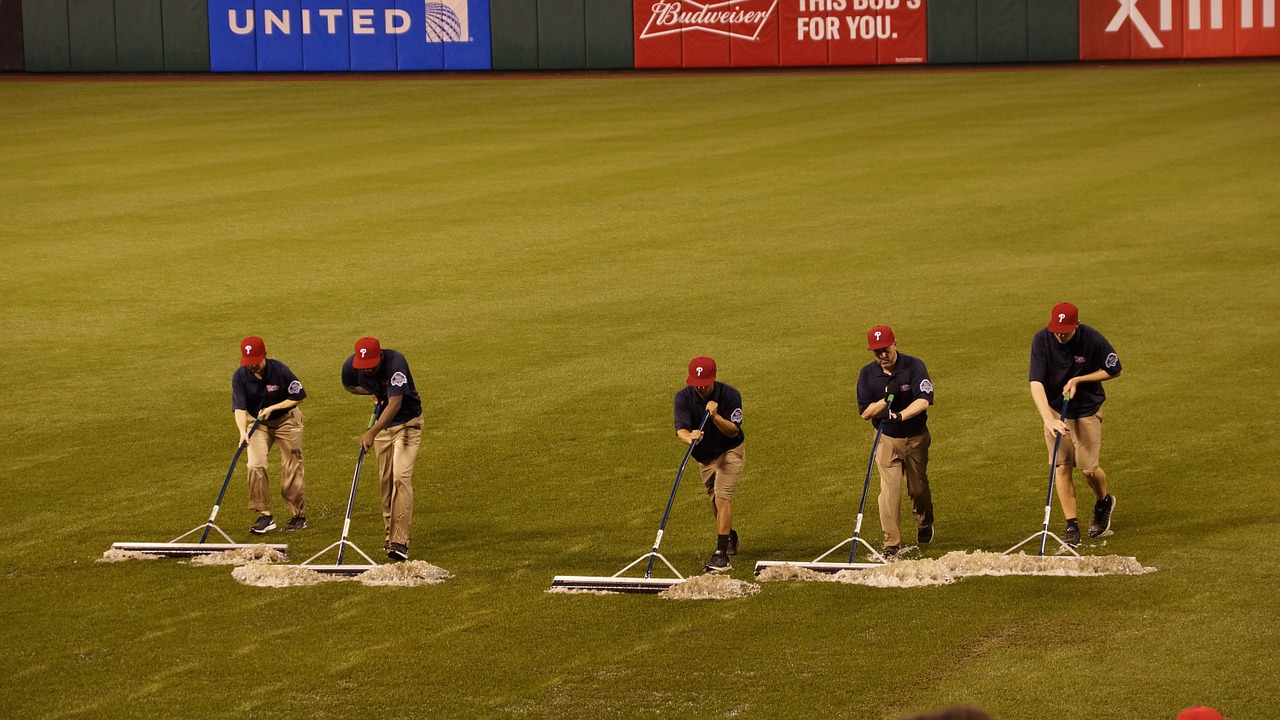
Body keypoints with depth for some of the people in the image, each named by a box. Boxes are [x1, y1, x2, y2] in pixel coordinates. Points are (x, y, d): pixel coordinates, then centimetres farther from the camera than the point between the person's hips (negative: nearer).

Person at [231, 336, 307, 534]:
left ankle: (299, 515, 18)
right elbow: (239, 407, -21)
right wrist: (243, 432, -38)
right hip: (258, 423, 2)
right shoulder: (240, 376, -18)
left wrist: (272, 408, -21)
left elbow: (299, 396, -13)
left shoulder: (279, 370, -24)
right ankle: (264, 516, -8)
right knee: (255, 465, -15)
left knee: (291, 469, 2)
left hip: (286, 420, -2)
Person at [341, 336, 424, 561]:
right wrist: (378, 393, -6)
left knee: (401, 477, -17)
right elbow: (350, 386, 9)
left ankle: (400, 541, -22)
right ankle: (390, 532, 21)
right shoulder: (351, 366, -16)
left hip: (407, 422, -5)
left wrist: (372, 433, -44)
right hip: (382, 423, 5)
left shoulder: (396, 363, -32)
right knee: (385, 480, 7)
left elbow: (395, 404, -37)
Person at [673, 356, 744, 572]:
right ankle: (729, 536, 45)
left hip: (730, 452, -4)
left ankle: (721, 553, -22)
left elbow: (733, 431, -25)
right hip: (704, 456, 4)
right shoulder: (683, 397, -19)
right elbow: (680, 428, -32)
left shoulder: (730, 395, -24)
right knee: (715, 501, 15)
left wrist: (715, 416, -42)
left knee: (722, 496, -19)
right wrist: (689, 437, -55)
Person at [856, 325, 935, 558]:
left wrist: (901, 416, -43)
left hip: (916, 437, -1)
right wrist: (886, 399, -24)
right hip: (887, 439, 1)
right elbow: (865, 412, -7)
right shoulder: (868, 373, -7)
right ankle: (891, 543, -8)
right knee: (889, 489, -11)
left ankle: (925, 525, 42)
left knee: (918, 488, 13)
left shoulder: (914, 366, -15)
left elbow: (923, 400, -27)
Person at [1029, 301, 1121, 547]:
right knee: (1060, 466, -4)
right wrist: (1049, 419, -37)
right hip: (1055, 409, 1)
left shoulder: (1093, 340, -21)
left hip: (1088, 409, -1)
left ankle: (1104, 502, 29)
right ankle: (1071, 525, 5)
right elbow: (1036, 382, -25)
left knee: (1088, 468, -4)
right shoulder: (1041, 340, -19)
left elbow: (1114, 369, -4)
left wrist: (1078, 380, -16)